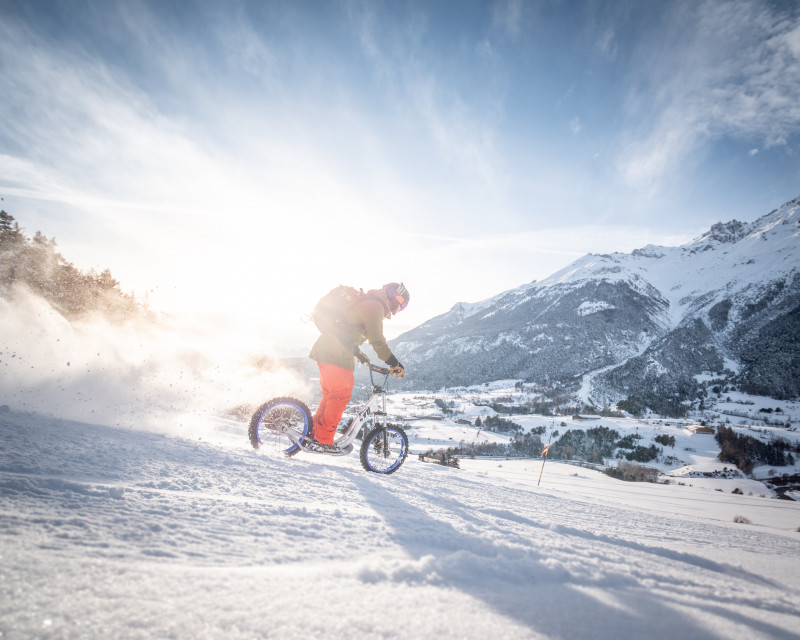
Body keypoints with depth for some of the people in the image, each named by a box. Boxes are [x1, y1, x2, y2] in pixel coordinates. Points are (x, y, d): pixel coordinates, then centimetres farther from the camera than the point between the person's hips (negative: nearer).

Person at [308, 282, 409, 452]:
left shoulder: (364, 302, 23)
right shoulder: (374, 306, -10)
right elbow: (377, 340, -17)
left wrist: (358, 353, 39)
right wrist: (394, 363, -13)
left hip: (325, 349, 10)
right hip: (337, 355, -10)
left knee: (330, 395, 18)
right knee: (341, 396, -2)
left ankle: (314, 433, 26)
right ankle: (323, 441, 4)